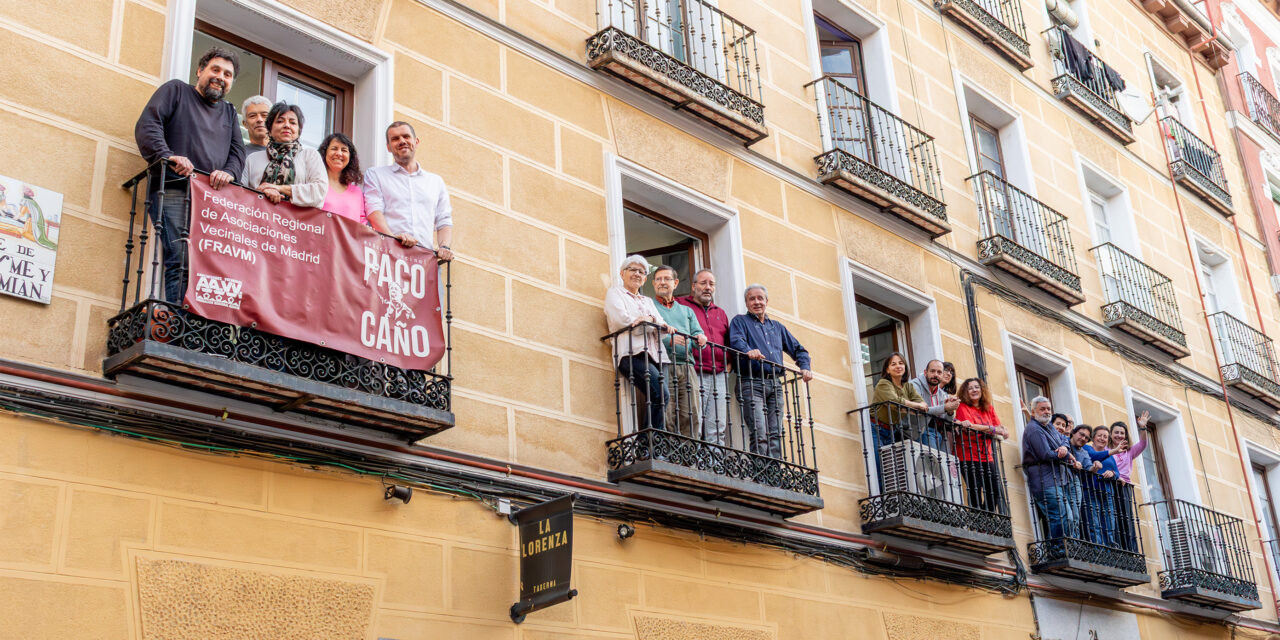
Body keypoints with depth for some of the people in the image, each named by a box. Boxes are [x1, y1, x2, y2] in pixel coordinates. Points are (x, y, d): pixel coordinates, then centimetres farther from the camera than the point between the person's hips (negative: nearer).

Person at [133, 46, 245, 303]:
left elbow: (237, 150, 20)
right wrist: (168, 156, -15)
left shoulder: (229, 112, 30)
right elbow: (147, 125, 2)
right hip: (174, 191, -5)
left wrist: (228, 172, -3)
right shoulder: (176, 90, 15)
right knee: (180, 262, -19)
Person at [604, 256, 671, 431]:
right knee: (660, 394, -26)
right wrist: (648, 323, 5)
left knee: (657, 398, -10)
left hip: (654, 354, 7)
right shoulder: (615, 293, 15)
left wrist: (650, 319, -6)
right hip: (632, 353, -7)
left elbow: (663, 326, 17)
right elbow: (622, 320, -4)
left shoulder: (648, 301, 32)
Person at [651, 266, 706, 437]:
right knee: (667, 418, -14)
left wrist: (700, 339, -8)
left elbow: (697, 332, 17)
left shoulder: (686, 311, 29)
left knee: (692, 416, -5)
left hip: (686, 366, 4)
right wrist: (668, 339, -18)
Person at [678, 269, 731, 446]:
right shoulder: (680, 305, 8)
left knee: (717, 429, 1)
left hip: (719, 376, 6)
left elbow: (728, 342, 31)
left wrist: (728, 362, 15)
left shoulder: (721, 313, 26)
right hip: (695, 374, -6)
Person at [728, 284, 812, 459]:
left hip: (775, 384, 5)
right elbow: (736, 341, -10)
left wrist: (804, 366, 8)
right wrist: (749, 351, -31)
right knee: (759, 433, -16)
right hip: (752, 383, -5)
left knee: (775, 433, -1)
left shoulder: (777, 327, 27)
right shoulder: (740, 321, 11)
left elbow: (797, 349, 28)